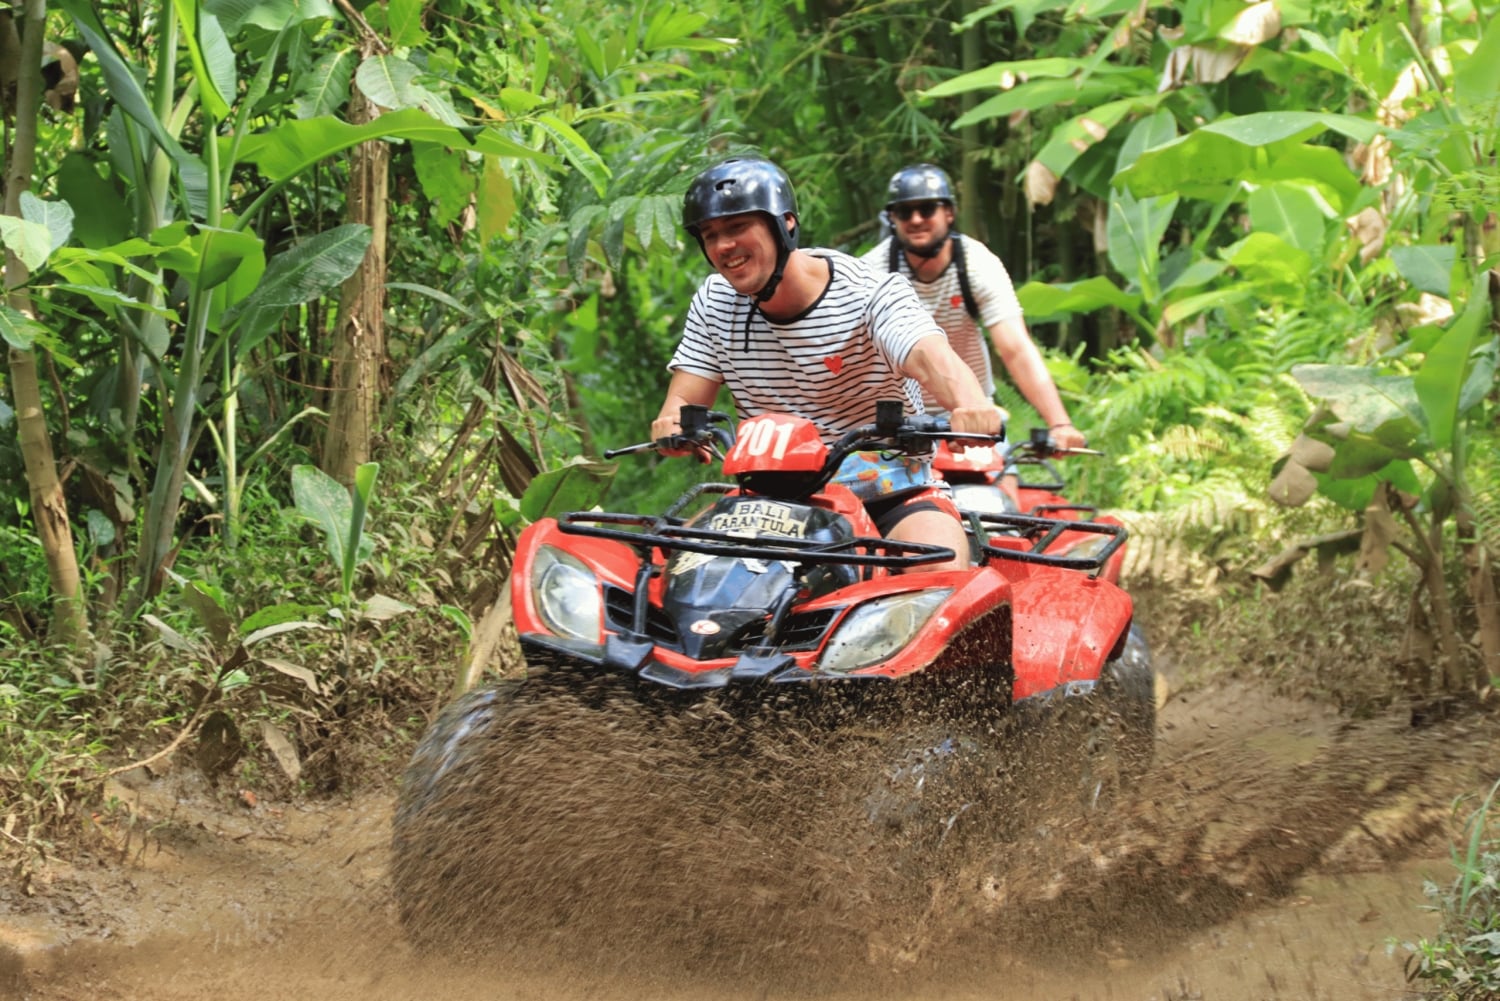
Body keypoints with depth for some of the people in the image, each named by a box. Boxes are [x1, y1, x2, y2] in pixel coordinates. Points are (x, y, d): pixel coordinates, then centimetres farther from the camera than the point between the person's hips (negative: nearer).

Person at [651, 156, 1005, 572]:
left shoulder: (872, 294, -12)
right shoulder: (713, 303, 3)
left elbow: (929, 357, -31)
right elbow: (683, 400, -1)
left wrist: (971, 406, -56)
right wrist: (673, 424, -29)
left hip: (890, 488, -4)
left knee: (943, 573, -32)